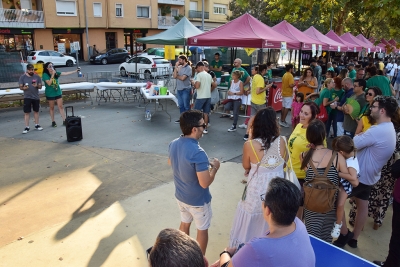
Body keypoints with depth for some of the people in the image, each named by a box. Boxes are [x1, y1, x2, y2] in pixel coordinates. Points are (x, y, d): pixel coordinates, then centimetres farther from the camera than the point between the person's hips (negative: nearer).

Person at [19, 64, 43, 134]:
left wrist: (37, 86, -18)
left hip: (36, 97, 2)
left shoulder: (37, 76, 3)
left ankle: (37, 125, 24)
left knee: (36, 111, 11)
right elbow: (20, 87, 0)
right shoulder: (23, 77, -1)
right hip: (27, 97, -2)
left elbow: (40, 86, 4)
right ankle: (27, 127, 2)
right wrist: (23, 88, -22)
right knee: (26, 112, -3)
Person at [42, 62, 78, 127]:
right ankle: (53, 122, 17)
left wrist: (75, 71, -7)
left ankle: (64, 121, 5)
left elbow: (65, 73, -1)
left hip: (58, 92, 3)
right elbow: (49, 83, -21)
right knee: (52, 108, 7)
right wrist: (52, 75, -23)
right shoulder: (45, 75, -10)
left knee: (60, 106, 2)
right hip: (50, 94, -3)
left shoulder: (56, 73, 2)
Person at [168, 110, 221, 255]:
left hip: (180, 196, 7)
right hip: (198, 200, -7)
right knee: (202, 229, 17)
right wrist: (214, 168, -13)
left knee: (185, 223, 28)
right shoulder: (198, 153, -34)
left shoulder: (174, 144, -10)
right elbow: (205, 183, -30)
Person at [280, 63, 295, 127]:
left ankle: (281, 119, 22)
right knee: (287, 107, -3)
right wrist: (295, 84, -5)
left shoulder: (284, 75, 8)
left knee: (283, 106, 15)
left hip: (284, 93, 9)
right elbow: (291, 85, -24)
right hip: (288, 94, -9)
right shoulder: (290, 75, -18)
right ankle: (283, 121, -1)